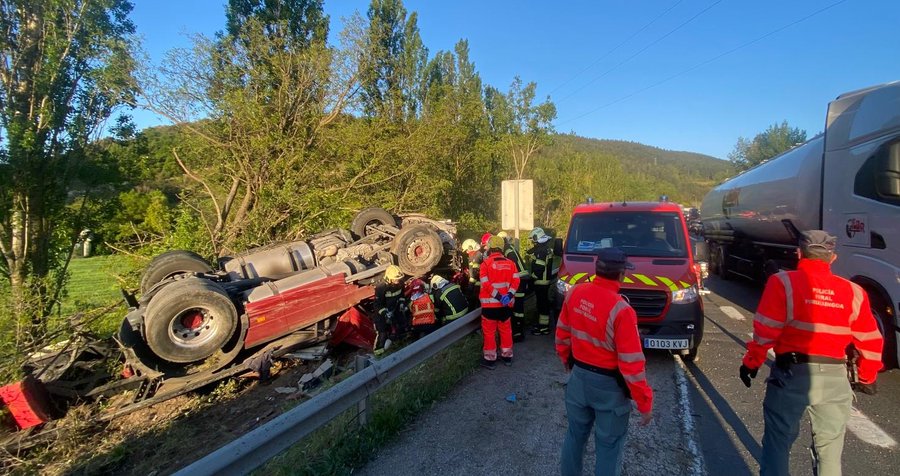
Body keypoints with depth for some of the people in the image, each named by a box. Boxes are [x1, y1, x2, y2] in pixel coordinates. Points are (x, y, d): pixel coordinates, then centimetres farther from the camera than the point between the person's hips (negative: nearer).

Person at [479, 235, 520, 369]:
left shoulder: (486, 263, -9)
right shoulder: (510, 263, 5)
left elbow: (485, 283, -17)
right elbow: (516, 280, -4)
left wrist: (498, 296, -17)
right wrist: (509, 295, -11)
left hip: (490, 303, -4)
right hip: (506, 303, 4)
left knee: (489, 331, 6)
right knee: (506, 329, 16)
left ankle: (490, 358, 12)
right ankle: (507, 356, 25)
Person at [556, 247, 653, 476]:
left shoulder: (575, 293, -9)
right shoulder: (620, 310, -27)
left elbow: (562, 333, 5)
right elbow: (631, 363, -22)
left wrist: (565, 358, 24)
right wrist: (645, 403, -11)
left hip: (579, 376, 6)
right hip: (609, 384, -5)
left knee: (575, 434, 25)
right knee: (608, 444, 15)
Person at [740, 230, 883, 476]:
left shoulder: (783, 282, -8)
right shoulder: (853, 292, 5)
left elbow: (765, 331, -13)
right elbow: (870, 342, 10)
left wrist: (752, 362, -2)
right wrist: (867, 377, 25)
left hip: (792, 373, -4)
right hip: (836, 378, 4)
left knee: (777, 441, 10)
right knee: (830, 447, 19)